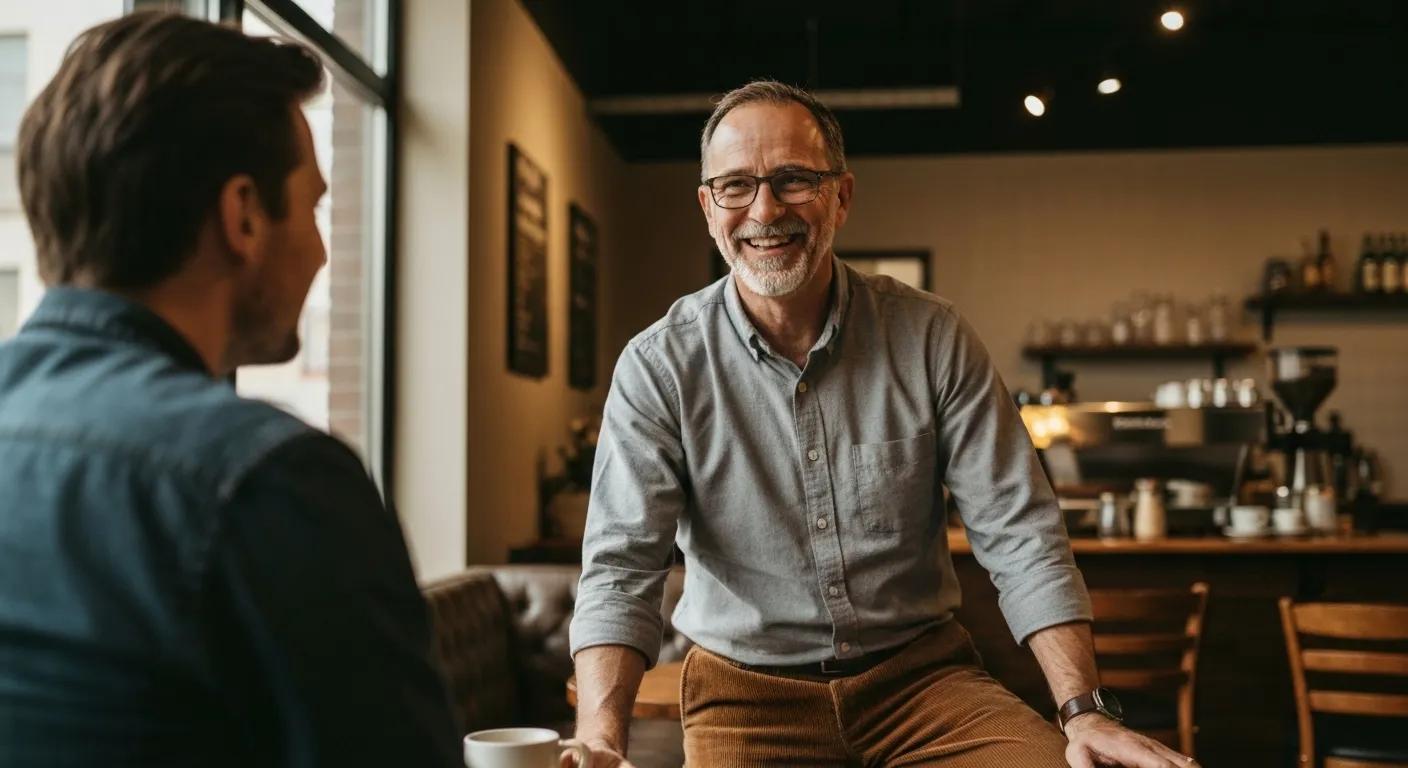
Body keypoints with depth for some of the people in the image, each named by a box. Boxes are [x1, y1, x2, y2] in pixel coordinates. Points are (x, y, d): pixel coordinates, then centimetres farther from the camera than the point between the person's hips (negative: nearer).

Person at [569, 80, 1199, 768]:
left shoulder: (932, 339, -4)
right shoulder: (659, 366, -8)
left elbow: (1019, 534, -4)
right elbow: (622, 566, -14)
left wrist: (1085, 710, -15)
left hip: (922, 673, 1)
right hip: (748, 691, -1)